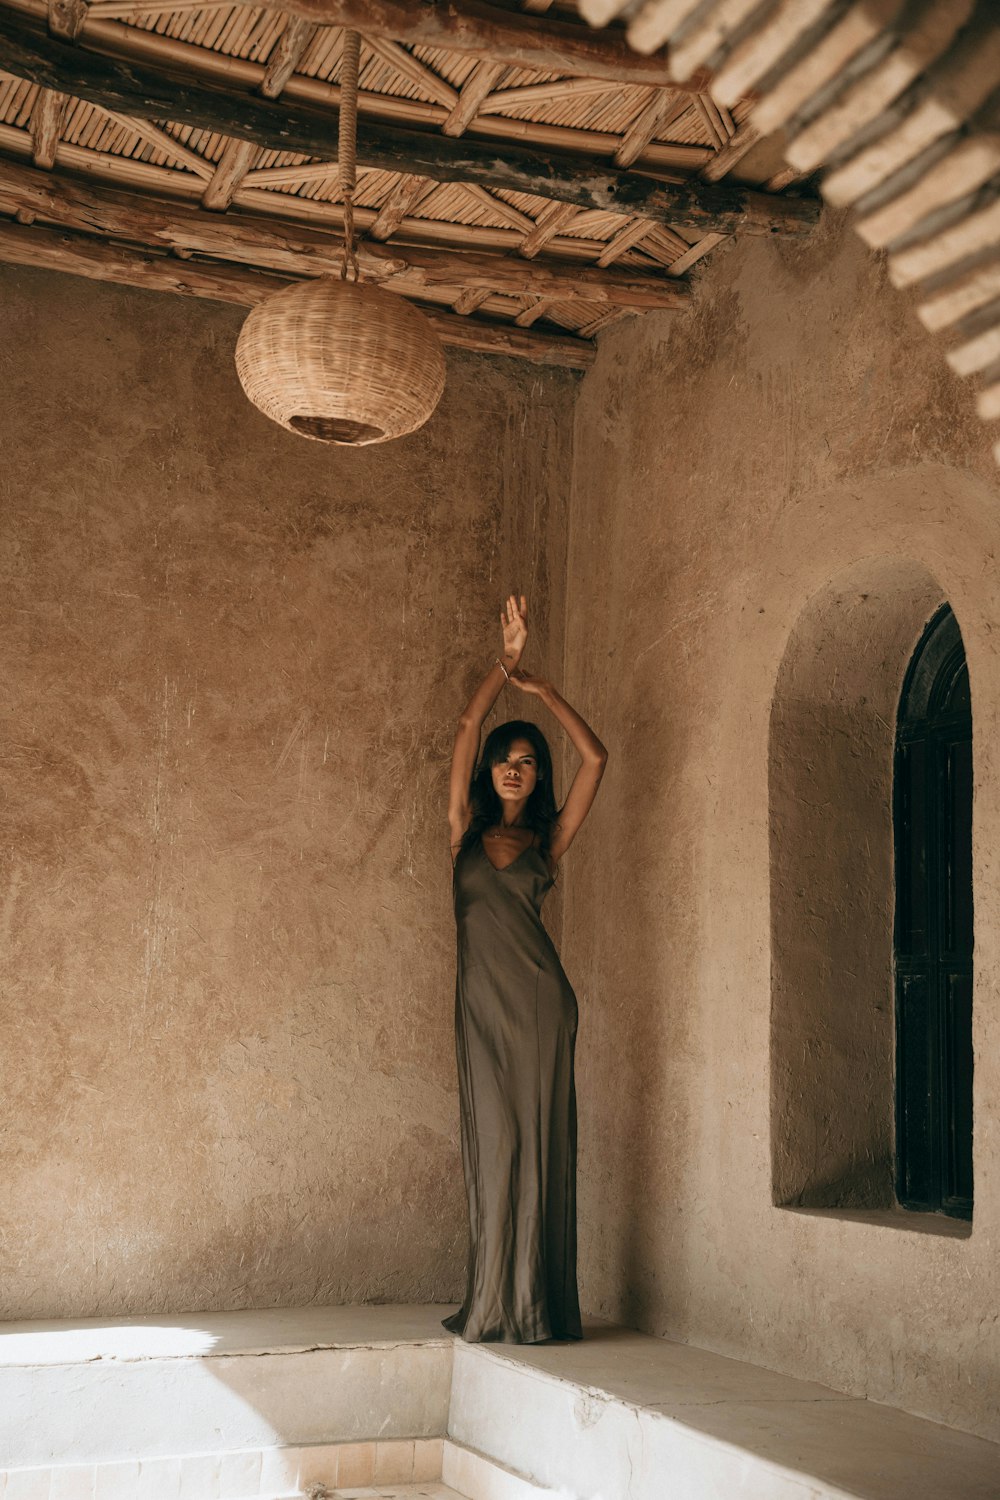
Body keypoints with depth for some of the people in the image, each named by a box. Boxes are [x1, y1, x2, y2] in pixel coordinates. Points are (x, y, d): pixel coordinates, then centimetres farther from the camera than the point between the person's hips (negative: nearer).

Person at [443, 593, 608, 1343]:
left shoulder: (548, 840, 10)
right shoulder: (467, 830, 10)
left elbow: (595, 757, 3)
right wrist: (505, 663, -1)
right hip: (482, 1000, 1)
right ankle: (493, 1304, 9)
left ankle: (536, 1305, 5)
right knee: (494, 1142, 1)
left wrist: (542, 688, 2)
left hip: (539, 1000, -1)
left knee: (539, 1143, -1)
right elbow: (467, 728, 3)